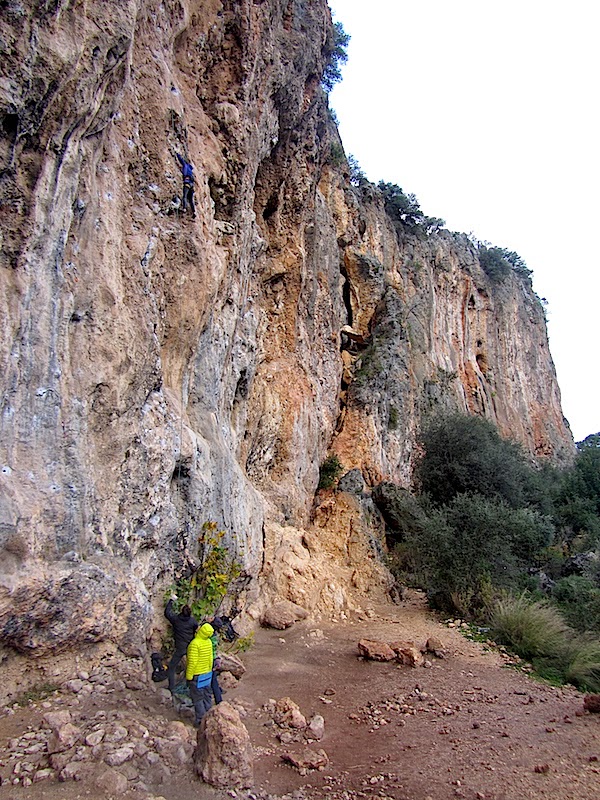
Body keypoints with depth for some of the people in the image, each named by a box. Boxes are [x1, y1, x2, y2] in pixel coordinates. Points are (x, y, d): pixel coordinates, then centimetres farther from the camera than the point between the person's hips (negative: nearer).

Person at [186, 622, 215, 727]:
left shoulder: (195, 643, -24)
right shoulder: (209, 642, -3)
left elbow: (192, 662, -23)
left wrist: (188, 676, -13)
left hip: (197, 676, -7)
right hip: (207, 674, 7)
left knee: (198, 699, 6)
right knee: (207, 696, 17)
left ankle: (201, 720, 11)